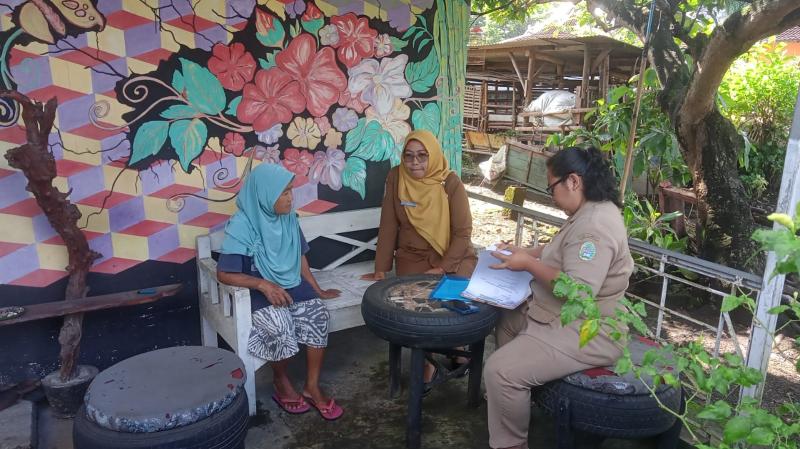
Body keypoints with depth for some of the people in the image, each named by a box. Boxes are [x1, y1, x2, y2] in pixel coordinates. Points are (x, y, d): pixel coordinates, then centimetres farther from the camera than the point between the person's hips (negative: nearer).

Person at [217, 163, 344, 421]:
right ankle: (281, 382, -1)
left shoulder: (289, 219, 3)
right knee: (281, 326, -31)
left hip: (293, 285, 5)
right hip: (261, 292, -5)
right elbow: (224, 273, -17)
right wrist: (263, 284, -27)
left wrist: (318, 290, 10)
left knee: (318, 315, -22)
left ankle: (312, 387, -8)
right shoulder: (242, 225, -15)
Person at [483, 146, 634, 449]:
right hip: (568, 317, 11)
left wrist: (528, 264, -22)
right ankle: (513, 391, 37)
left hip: (585, 333, -11)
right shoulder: (590, 212, 8)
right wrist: (527, 252, 7)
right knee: (507, 318, 24)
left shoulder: (595, 225, -26)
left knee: (500, 370, -19)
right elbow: (565, 252, 22)